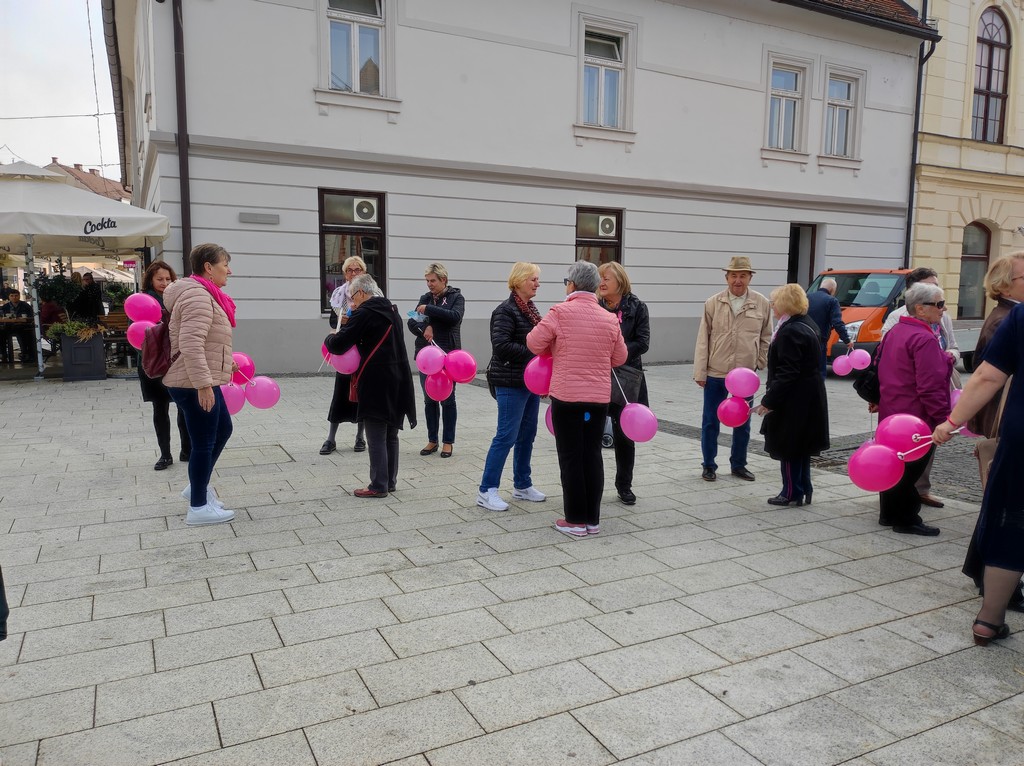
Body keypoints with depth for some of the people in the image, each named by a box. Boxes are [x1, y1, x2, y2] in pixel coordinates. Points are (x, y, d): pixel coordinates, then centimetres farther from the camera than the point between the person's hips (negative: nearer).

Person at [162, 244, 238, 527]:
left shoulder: (204, 294, 15)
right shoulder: (198, 296, -18)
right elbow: (190, 344, -28)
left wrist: (225, 362, 26)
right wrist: (203, 384, -30)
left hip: (203, 381, 11)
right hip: (195, 384, -11)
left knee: (223, 430, 21)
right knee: (204, 443, -1)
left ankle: (199, 486, 34)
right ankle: (198, 508, 11)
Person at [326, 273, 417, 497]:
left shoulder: (365, 313, -13)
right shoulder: (391, 310, 13)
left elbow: (338, 345, -15)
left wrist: (329, 338, 7)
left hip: (376, 384, -8)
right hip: (397, 381, 8)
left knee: (376, 437, -1)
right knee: (390, 435, 15)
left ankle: (379, 485, 4)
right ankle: (390, 481, 23)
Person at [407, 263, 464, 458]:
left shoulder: (456, 297, -1)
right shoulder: (425, 298, 11)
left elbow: (455, 316, -19)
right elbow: (412, 322, 6)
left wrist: (429, 309, -19)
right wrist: (424, 327, -15)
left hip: (447, 354, -4)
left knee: (447, 399, 3)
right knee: (429, 399, 9)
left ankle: (448, 441, 13)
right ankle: (432, 440, 19)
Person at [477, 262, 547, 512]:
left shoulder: (530, 309, 13)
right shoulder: (506, 311, -13)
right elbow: (501, 345, -23)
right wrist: (532, 353, -21)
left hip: (531, 381, 9)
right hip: (511, 383, -9)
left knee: (527, 434, 14)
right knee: (506, 436, -7)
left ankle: (522, 485, 26)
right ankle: (486, 491, 2)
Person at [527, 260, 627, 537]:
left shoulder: (560, 312, -10)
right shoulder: (609, 319, 3)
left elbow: (534, 343, -5)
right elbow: (620, 357, 11)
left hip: (567, 395, -4)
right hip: (599, 397, 4)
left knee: (571, 458, 4)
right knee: (593, 455, 11)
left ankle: (576, 521, 9)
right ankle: (593, 519, 18)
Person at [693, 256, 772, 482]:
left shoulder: (762, 304, 0)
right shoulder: (713, 303, -3)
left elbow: (766, 337, 9)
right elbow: (703, 339, -3)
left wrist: (761, 363, 4)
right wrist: (700, 372, -5)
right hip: (715, 373, -1)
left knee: (742, 423, 12)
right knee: (710, 422, 6)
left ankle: (738, 464, 27)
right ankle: (709, 465, 20)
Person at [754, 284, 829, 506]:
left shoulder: (791, 332, -21)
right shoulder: (806, 324, 11)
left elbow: (788, 373, -24)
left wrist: (769, 400, -20)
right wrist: (772, 393, 20)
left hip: (794, 400, -10)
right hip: (809, 397, 10)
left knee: (787, 445, 2)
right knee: (800, 445, 17)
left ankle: (792, 493, 11)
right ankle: (803, 490, 26)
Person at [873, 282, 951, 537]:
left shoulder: (895, 332, 11)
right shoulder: (924, 339, -20)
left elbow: (880, 369, 20)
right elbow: (931, 386, -24)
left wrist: (877, 400, 26)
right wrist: (943, 418, -19)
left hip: (891, 413, 10)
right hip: (917, 417, -10)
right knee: (911, 469, 0)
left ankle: (888, 514, 26)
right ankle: (906, 520, 9)